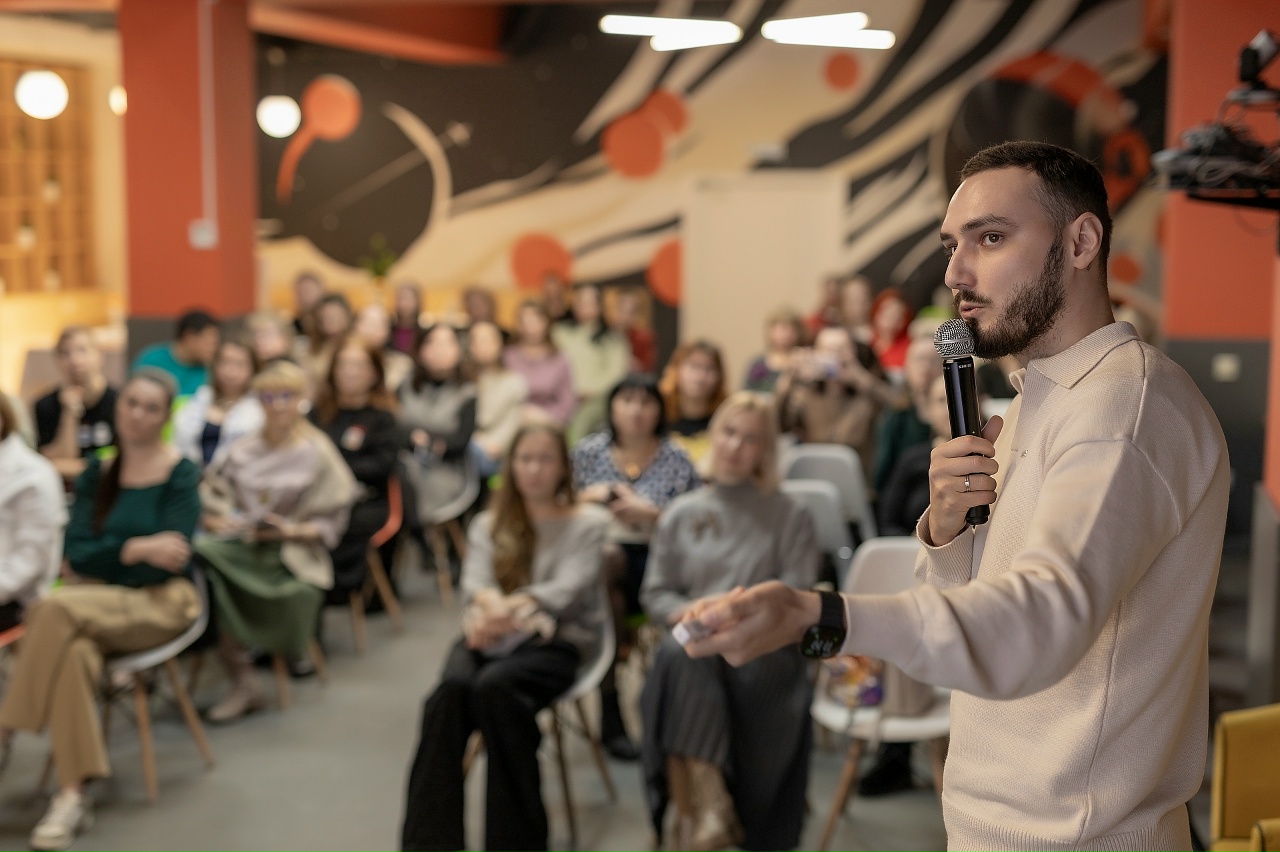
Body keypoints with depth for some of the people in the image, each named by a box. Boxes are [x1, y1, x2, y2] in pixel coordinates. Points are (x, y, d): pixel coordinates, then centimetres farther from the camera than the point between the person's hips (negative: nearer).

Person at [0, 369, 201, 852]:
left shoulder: (180, 475, -1)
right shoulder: (97, 473, 11)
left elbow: (170, 559, -10)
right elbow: (76, 552, 0)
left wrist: (107, 556, -11)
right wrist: (136, 549, -16)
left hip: (160, 602, -3)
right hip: (93, 597, 3)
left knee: (56, 610, -33)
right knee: (72, 651, -34)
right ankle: (72, 796, -32)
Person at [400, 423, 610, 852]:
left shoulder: (588, 523, 9)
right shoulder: (488, 524, 20)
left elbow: (566, 589, -8)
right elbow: (475, 581, 2)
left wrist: (512, 607, -27)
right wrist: (489, 603, -24)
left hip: (556, 640, -3)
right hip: (490, 638, 3)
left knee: (494, 686, -35)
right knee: (452, 686, -31)